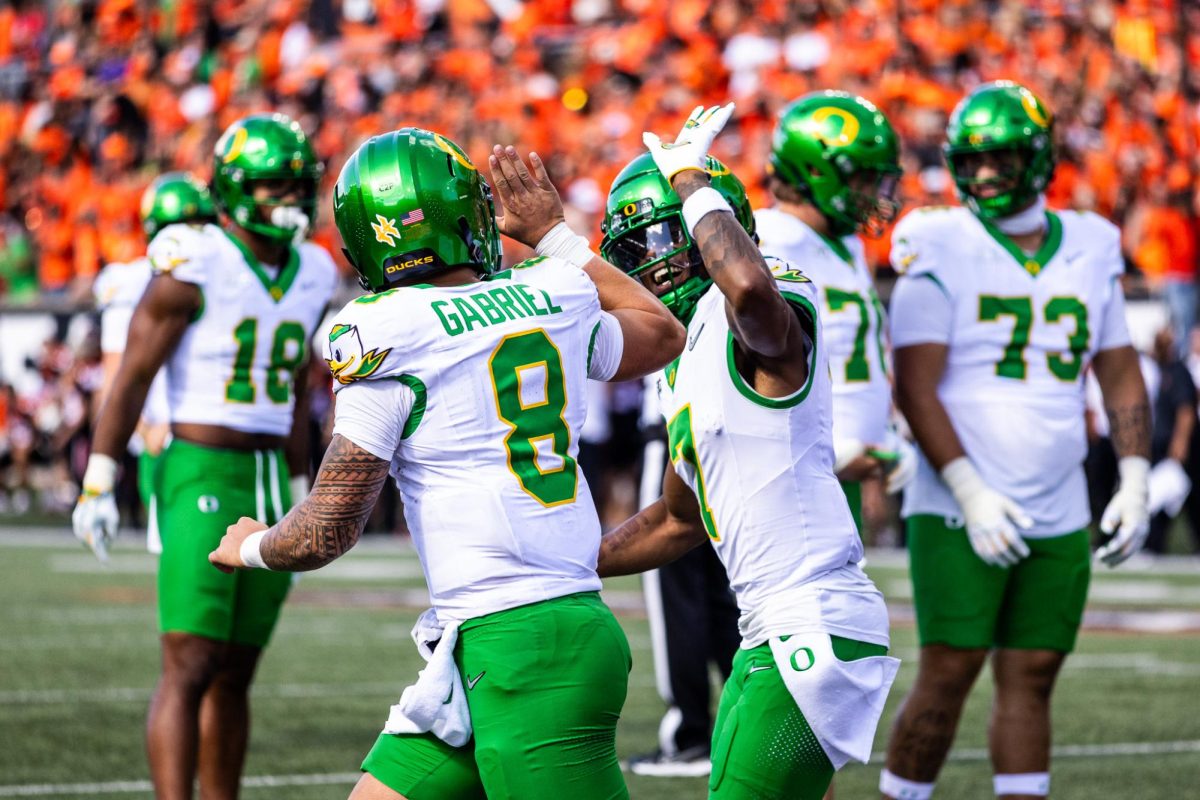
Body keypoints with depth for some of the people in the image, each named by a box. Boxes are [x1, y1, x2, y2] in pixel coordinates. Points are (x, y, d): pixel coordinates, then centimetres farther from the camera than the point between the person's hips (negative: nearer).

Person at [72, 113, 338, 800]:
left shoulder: (312, 274, 11)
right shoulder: (196, 266, -10)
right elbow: (134, 375, -7)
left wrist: (299, 497, 22)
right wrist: (99, 484, -8)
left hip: (271, 482, 6)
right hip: (202, 477, -6)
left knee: (235, 673, 11)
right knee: (190, 666, -13)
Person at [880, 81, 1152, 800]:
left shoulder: (1090, 250, 10)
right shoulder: (941, 250, -5)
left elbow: (1121, 375, 15)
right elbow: (915, 387, -10)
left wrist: (1135, 481, 4)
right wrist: (969, 491, -17)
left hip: (1060, 518, 4)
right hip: (962, 515, -4)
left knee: (1032, 679, 6)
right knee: (950, 673, -6)